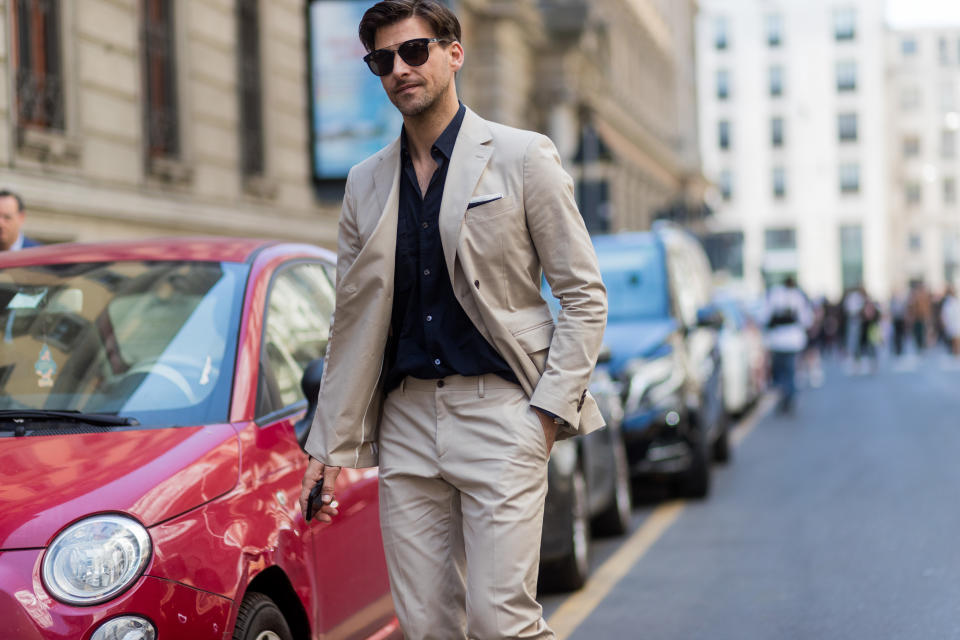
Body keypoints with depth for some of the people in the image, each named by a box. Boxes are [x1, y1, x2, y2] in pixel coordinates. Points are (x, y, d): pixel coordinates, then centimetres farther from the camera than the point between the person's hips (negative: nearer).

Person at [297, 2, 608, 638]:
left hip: (499, 413, -4)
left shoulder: (521, 157, 1)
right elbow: (351, 323, 16)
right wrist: (329, 444, 12)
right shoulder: (366, 183, 13)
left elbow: (585, 295, 0)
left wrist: (549, 409, -9)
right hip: (406, 420, 4)